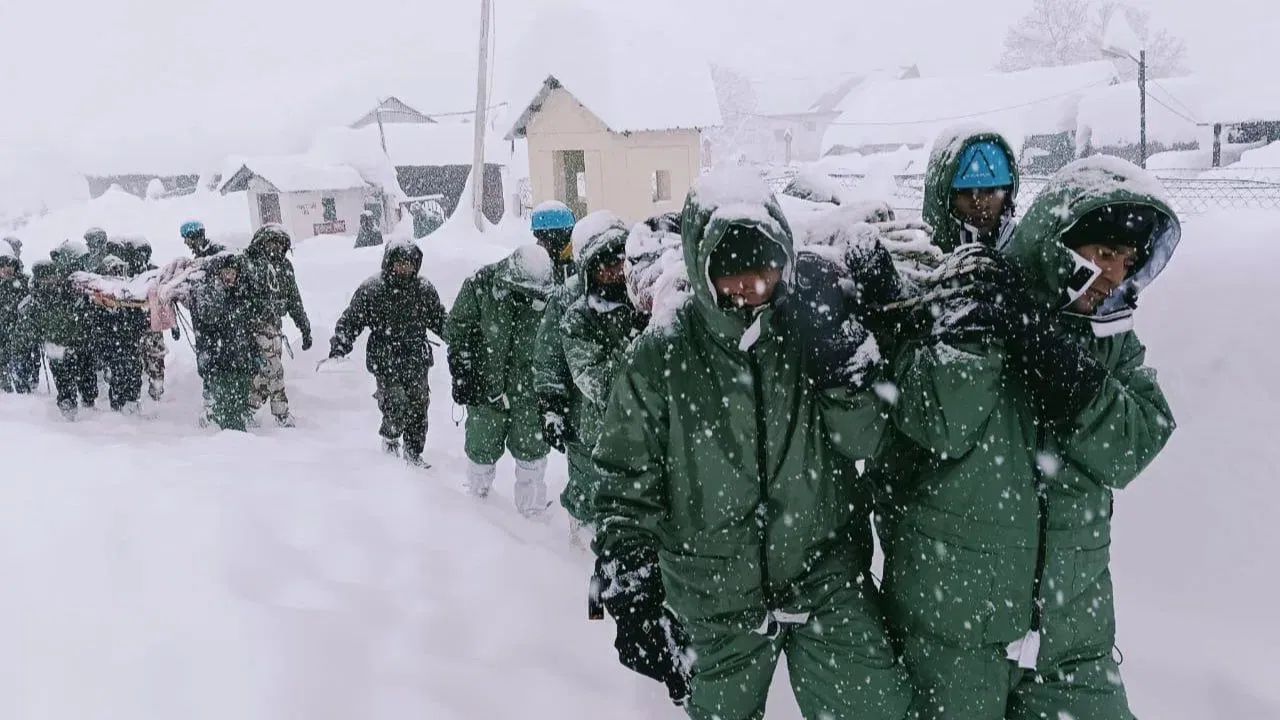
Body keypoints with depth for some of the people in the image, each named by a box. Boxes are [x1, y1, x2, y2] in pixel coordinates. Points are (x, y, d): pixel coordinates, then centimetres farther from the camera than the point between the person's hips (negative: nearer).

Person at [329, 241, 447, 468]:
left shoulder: (425, 289, 6)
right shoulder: (370, 290, -4)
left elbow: (440, 321, 17)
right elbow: (351, 321, 0)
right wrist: (339, 347, -12)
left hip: (416, 361, 3)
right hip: (385, 362, -3)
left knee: (419, 407, 4)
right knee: (397, 406, -10)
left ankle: (413, 452, 22)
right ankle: (390, 438, 22)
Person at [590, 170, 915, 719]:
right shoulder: (662, 355, -10)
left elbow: (861, 440, -4)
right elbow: (626, 478, -5)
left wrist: (846, 374, -23)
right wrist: (630, 592, -9)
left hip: (827, 576, 1)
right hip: (716, 596, 0)